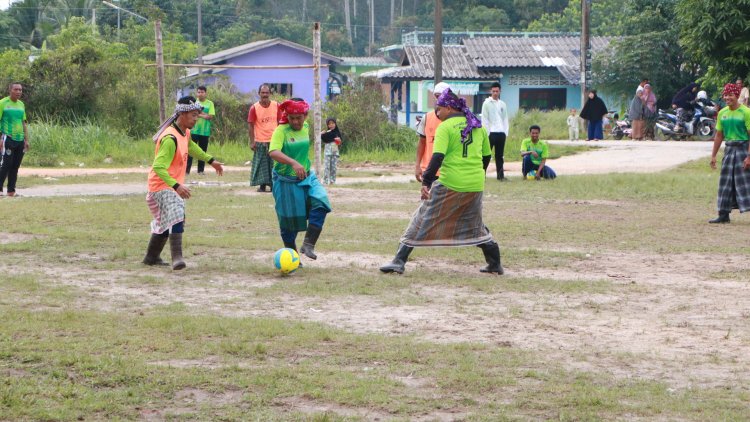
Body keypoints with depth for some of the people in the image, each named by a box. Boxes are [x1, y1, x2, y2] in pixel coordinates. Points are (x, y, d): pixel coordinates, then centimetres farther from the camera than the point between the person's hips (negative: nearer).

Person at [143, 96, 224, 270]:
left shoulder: (185, 133, 4)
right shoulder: (171, 138, -26)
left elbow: (190, 146, 30)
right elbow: (158, 167, -34)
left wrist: (210, 160, 34)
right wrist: (176, 186, -43)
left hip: (173, 186, 10)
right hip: (163, 186, -10)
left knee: (165, 222, 21)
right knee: (176, 217, -27)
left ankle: (152, 257, 35)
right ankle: (176, 257, -36)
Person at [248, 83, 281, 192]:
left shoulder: (276, 106, 1)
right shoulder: (254, 108, -5)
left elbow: (280, 123, 8)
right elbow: (250, 125, -3)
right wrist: (252, 142, -8)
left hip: (274, 140, 2)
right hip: (260, 141, -2)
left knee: (274, 164, 3)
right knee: (261, 164, 2)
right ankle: (262, 185, 10)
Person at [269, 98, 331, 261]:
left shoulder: (305, 128, 3)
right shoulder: (281, 131, -16)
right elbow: (273, 152, -34)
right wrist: (293, 163, -47)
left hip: (306, 177, 5)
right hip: (286, 181, -5)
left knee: (320, 204, -20)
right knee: (289, 220, 2)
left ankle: (308, 244, -15)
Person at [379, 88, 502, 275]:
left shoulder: (445, 127, -7)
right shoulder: (478, 126, 10)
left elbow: (438, 157, -18)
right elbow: (487, 156, 17)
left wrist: (426, 182, -20)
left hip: (449, 185, -5)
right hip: (475, 186, 5)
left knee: (422, 221, 1)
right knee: (476, 225, 23)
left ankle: (399, 261, -5)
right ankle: (495, 264, 22)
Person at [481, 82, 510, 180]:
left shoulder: (503, 104, 14)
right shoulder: (487, 103, 0)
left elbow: (505, 119, 15)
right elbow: (484, 119, -4)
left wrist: (505, 132, 4)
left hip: (501, 133, 4)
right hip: (490, 132, -4)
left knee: (499, 155, 8)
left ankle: (500, 175, 11)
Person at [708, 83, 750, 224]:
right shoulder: (722, 113, 9)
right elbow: (719, 135, 16)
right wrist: (713, 155, 14)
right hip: (729, 149, 6)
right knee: (726, 182, 8)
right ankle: (724, 215, 14)